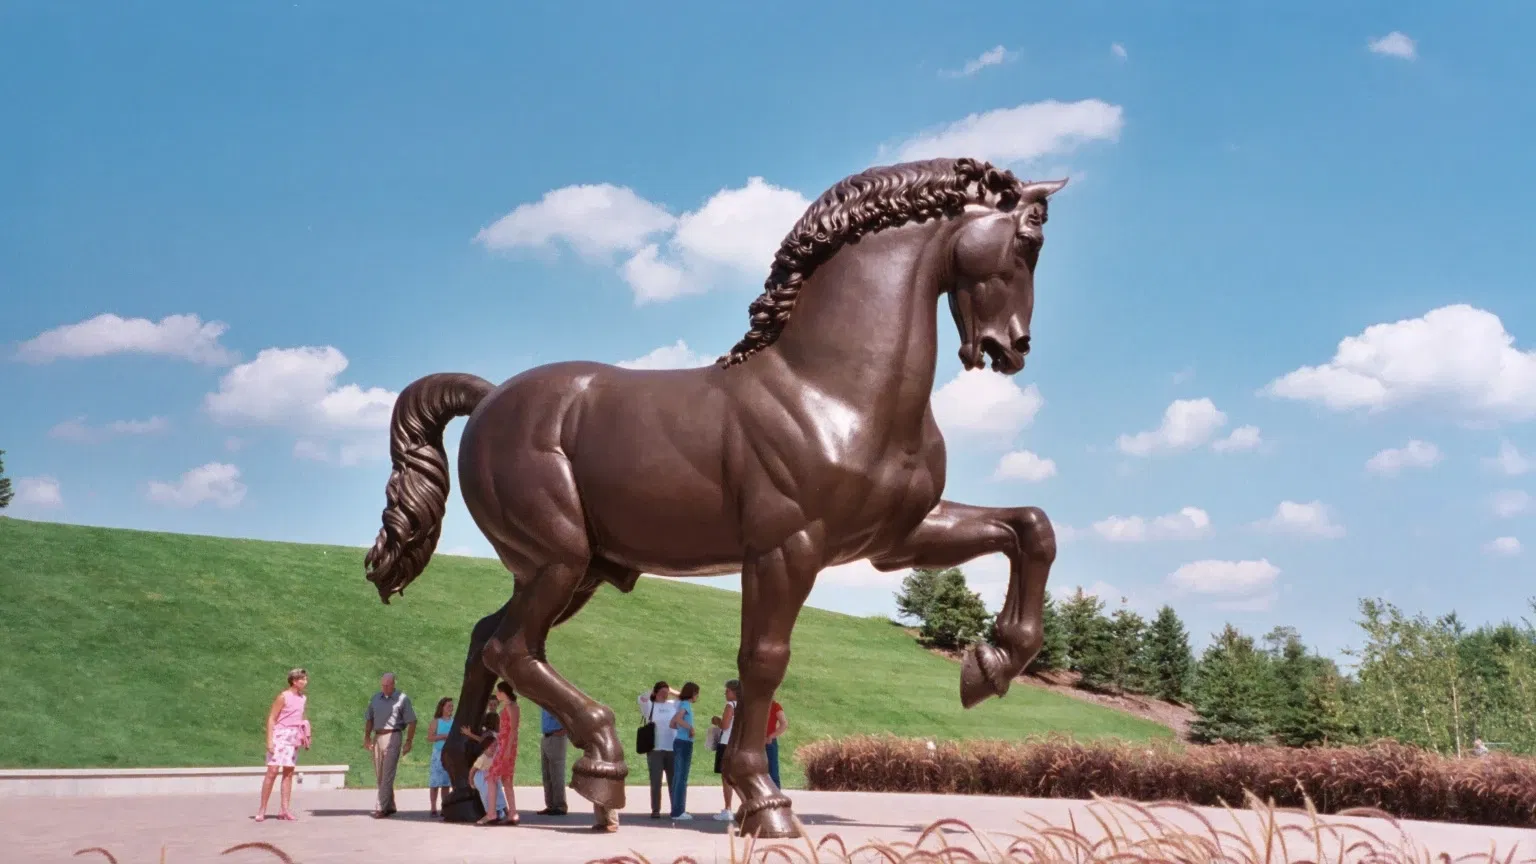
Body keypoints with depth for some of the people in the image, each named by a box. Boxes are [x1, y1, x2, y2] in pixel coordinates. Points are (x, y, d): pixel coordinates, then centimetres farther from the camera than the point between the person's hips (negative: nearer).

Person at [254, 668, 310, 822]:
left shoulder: (303, 698, 10)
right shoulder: (283, 696, -10)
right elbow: (271, 718, -11)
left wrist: (304, 736, 11)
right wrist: (269, 740, -17)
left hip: (293, 738, 7)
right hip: (280, 735, -7)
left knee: (289, 773, 5)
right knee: (272, 771, -9)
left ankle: (285, 810, 6)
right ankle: (262, 810, -3)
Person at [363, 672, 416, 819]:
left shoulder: (402, 699, -2)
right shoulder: (375, 698, 14)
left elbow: (411, 722, -3)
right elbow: (370, 720, 20)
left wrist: (408, 742, -9)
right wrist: (367, 737, 10)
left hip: (392, 737, -6)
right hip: (377, 738, 6)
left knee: (387, 775, -10)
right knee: (379, 776, 9)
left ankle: (382, 808, -11)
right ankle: (390, 806, 18)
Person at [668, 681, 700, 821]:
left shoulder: (682, 704, 15)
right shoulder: (686, 704, -11)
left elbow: (672, 724, 21)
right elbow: (678, 719, -30)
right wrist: (690, 728, -19)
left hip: (679, 742, 9)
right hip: (684, 743, -9)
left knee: (678, 777, 11)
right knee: (682, 778, -5)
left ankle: (677, 810, 16)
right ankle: (678, 811, -3)